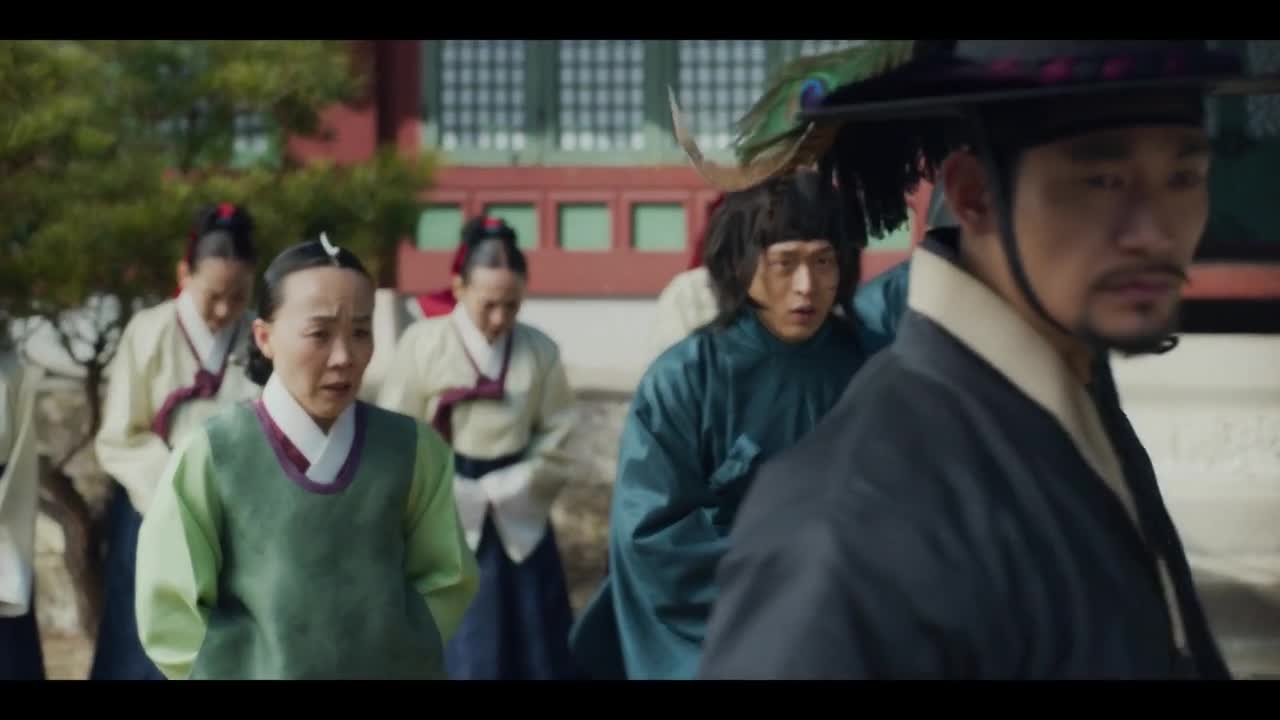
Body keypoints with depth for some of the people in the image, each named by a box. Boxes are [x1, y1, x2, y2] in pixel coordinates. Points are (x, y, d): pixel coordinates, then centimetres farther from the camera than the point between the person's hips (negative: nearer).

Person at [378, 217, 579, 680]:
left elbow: (558, 442, 1)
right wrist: (457, 493, -10)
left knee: (534, 653, 8)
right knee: (456, 656, 2)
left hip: (519, 525, 2)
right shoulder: (422, 343, -7)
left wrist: (500, 490, -9)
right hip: (447, 527, -2)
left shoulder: (540, 351, -3)